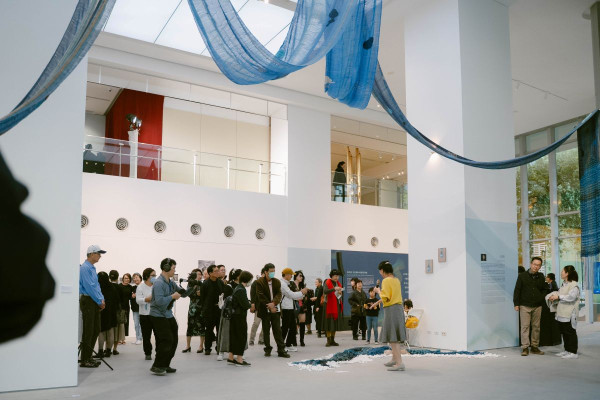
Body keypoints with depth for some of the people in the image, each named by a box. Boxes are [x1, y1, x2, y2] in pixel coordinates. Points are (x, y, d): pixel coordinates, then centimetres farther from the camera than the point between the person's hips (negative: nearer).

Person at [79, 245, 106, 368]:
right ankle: (84, 361, 2)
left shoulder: (92, 268, 16)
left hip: (95, 302, 9)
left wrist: (102, 299, 7)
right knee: (88, 331, -5)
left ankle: (88, 357, 21)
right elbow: (89, 287, -18)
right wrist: (100, 301, -12)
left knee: (96, 330, 12)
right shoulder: (85, 268, -14)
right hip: (87, 301, -9)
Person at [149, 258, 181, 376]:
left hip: (168, 315, 9)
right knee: (167, 340, -12)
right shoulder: (159, 283, -18)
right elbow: (159, 301, -29)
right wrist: (172, 296, -18)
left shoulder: (170, 283, 10)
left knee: (173, 340, 10)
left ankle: (165, 365, 20)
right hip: (158, 316, -9)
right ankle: (156, 367, -1)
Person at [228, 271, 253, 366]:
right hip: (240, 316, -10)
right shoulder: (241, 290, -20)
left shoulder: (237, 288, 12)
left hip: (235, 315, 10)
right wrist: (251, 304, -3)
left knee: (234, 336, 15)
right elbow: (245, 305, -22)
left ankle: (230, 357, 23)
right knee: (242, 337, -2)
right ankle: (239, 360, 3)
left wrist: (248, 303, 2)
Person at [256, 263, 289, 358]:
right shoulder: (260, 282, -7)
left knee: (277, 330, 2)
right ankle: (267, 349, 16)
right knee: (266, 330, 6)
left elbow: (279, 294, -2)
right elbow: (261, 297, -11)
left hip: (275, 309, 3)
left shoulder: (277, 281, 5)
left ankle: (281, 350, 3)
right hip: (265, 310, -2)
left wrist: (274, 303, -20)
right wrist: (270, 307, -15)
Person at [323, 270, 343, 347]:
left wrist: (340, 293, 0)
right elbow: (325, 291, -22)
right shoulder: (327, 283, -6)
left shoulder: (338, 283, 14)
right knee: (329, 323, -5)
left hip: (337, 305, 6)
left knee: (335, 322, 6)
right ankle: (328, 341, 0)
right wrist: (334, 289, -32)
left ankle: (332, 340, 13)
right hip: (329, 305, -6)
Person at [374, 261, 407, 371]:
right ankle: (394, 359, 28)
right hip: (399, 308, 9)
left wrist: (378, 291, -2)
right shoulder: (397, 280, 12)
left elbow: (385, 298, -16)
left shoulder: (386, 281, -13)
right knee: (395, 336, 18)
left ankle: (399, 363, -15)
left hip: (391, 310, -9)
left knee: (392, 337, -9)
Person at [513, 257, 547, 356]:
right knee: (525, 326, -4)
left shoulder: (541, 277, 8)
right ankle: (525, 348, -1)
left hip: (537, 306, 4)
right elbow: (517, 290, -2)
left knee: (536, 327, 8)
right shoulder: (522, 275, -2)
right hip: (525, 306, -3)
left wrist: (541, 297, 4)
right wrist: (516, 304, -6)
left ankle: (535, 347, 16)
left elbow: (544, 289, 22)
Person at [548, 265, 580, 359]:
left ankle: (573, 352, 4)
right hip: (562, 313, 9)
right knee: (564, 332, 14)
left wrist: (558, 297, -17)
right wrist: (554, 297, 5)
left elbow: (571, 297, -22)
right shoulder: (563, 284, 16)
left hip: (570, 314, -9)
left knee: (571, 332, -3)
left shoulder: (574, 285, -13)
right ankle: (567, 350, 24)